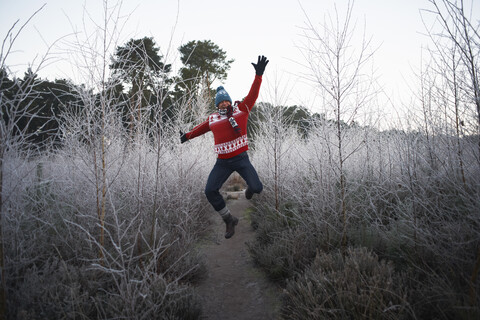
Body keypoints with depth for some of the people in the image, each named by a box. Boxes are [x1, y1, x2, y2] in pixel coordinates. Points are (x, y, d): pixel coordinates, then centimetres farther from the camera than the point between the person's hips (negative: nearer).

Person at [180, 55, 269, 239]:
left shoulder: (241, 110, 4)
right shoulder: (212, 119, 9)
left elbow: (253, 94, -3)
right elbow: (201, 128, 28)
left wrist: (258, 75, -13)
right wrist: (187, 136, 40)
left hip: (241, 158, -2)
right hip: (222, 162, 2)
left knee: (257, 188, -11)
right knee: (210, 191, -9)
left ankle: (250, 188, 33)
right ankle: (229, 220, 9)